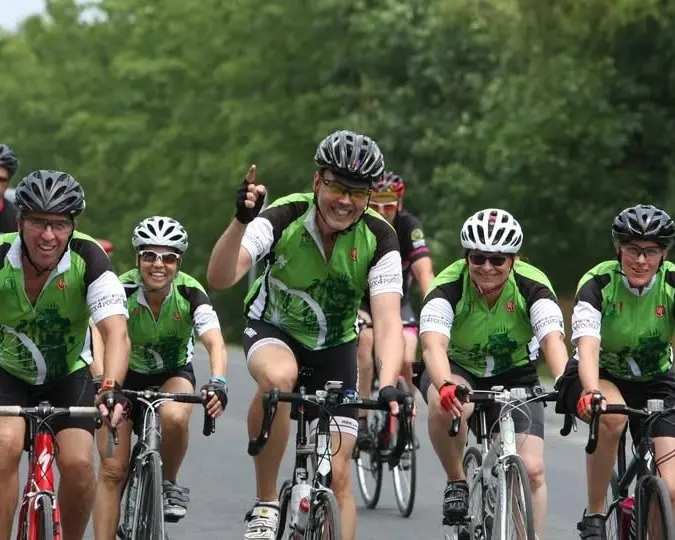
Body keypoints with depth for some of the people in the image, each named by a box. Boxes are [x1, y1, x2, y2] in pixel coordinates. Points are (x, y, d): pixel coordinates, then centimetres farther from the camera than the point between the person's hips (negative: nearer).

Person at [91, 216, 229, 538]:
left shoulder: (189, 292, -23)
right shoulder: (122, 290, -25)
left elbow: (215, 343, -35)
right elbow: (101, 340, -40)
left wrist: (217, 383, -56)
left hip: (173, 374, 0)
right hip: (126, 377, 0)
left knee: (174, 417, -34)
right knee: (112, 471, -12)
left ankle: (168, 483, -7)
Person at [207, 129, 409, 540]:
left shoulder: (379, 239, -22)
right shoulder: (284, 219, -26)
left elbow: (388, 321, -32)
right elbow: (221, 278, -39)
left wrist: (388, 386, -48)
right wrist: (242, 219, -56)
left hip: (334, 349, 2)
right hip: (273, 331, -2)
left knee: (337, 473, -5)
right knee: (278, 376, -38)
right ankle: (265, 504, -23)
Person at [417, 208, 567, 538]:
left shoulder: (532, 286, -23)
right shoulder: (448, 287, -26)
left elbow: (552, 339, -38)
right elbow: (433, 344, -42)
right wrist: (445, 385, -63)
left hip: (514, 377, 1)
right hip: (457, 370, -1)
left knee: (531, 470, -14)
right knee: (445, 405, -36)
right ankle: (456, 482, -12)